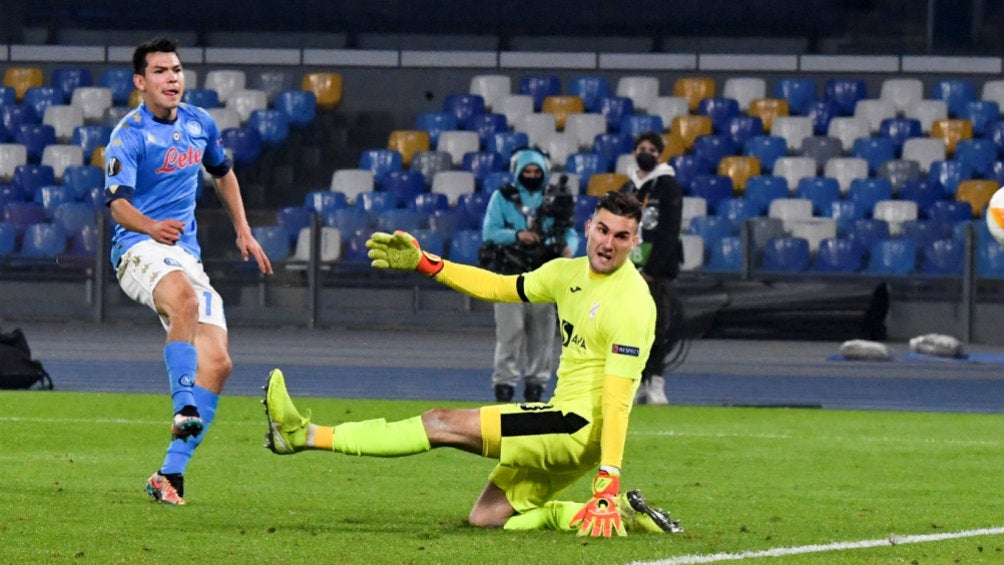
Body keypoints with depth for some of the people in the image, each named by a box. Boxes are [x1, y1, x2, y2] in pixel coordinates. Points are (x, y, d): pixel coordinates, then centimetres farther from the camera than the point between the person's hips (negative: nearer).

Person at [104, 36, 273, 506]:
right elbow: (118, 202, -19)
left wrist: (243, 232, 25)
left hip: (186, 255, 7)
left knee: (216, 363, -6)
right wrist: (152, 227, -38)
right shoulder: (129, 135, -8)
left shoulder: (200, 124, 12)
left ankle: (170, 474, -3)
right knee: (185, 295, -41)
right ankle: (184, 408, -47)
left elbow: (223, 173, 31)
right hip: (140, 247, -7)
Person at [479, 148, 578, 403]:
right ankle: (504, 380, -4)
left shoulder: (555, 200, 11)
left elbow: (570, 231, 6)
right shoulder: (502, 198, 5)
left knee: (542, 331, 4)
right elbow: (490, 232, -2)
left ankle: (536, 382, 12)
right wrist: (517, 235, -18)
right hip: (510, 274, -2)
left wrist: (568, 246, -17)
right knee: (510, 331, -7)